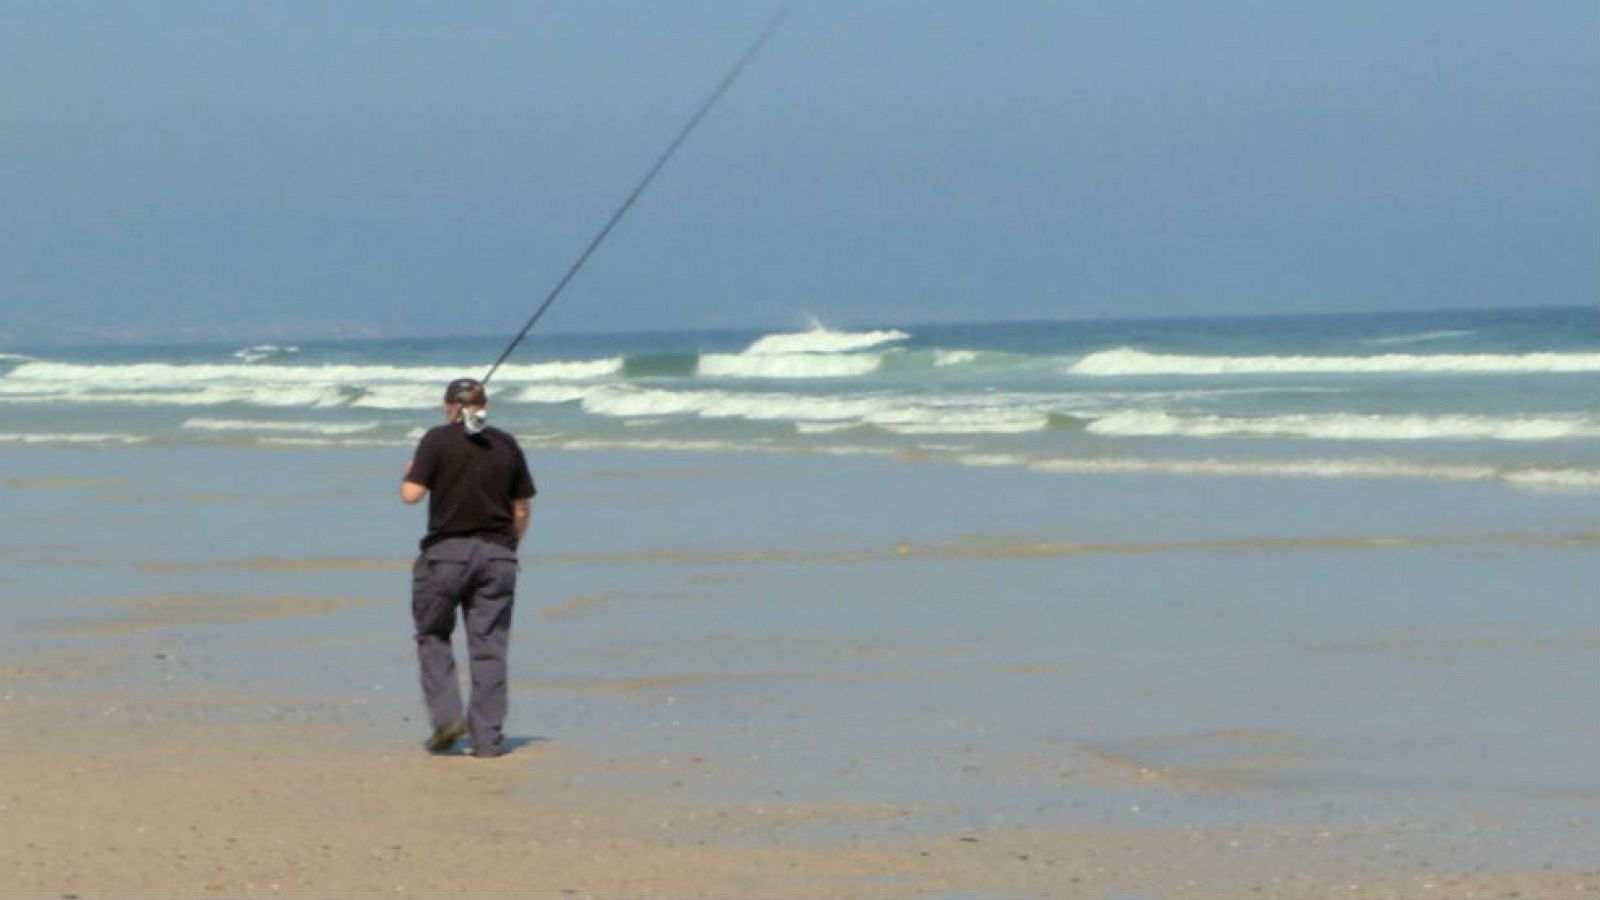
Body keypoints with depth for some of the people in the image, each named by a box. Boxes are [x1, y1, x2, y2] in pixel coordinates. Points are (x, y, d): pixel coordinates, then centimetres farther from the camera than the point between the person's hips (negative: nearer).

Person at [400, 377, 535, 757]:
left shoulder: (438, 440, -5)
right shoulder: (507, 445, 7)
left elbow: (412, 493, -13)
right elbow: (522, 509, 9)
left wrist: (409, 473, 9)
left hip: (446, 551, -3)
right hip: (497, 555, 3)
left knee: (433, 635, 15)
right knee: (489, 646, 5)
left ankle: (445, 715, 0)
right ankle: (487, 738, 3)